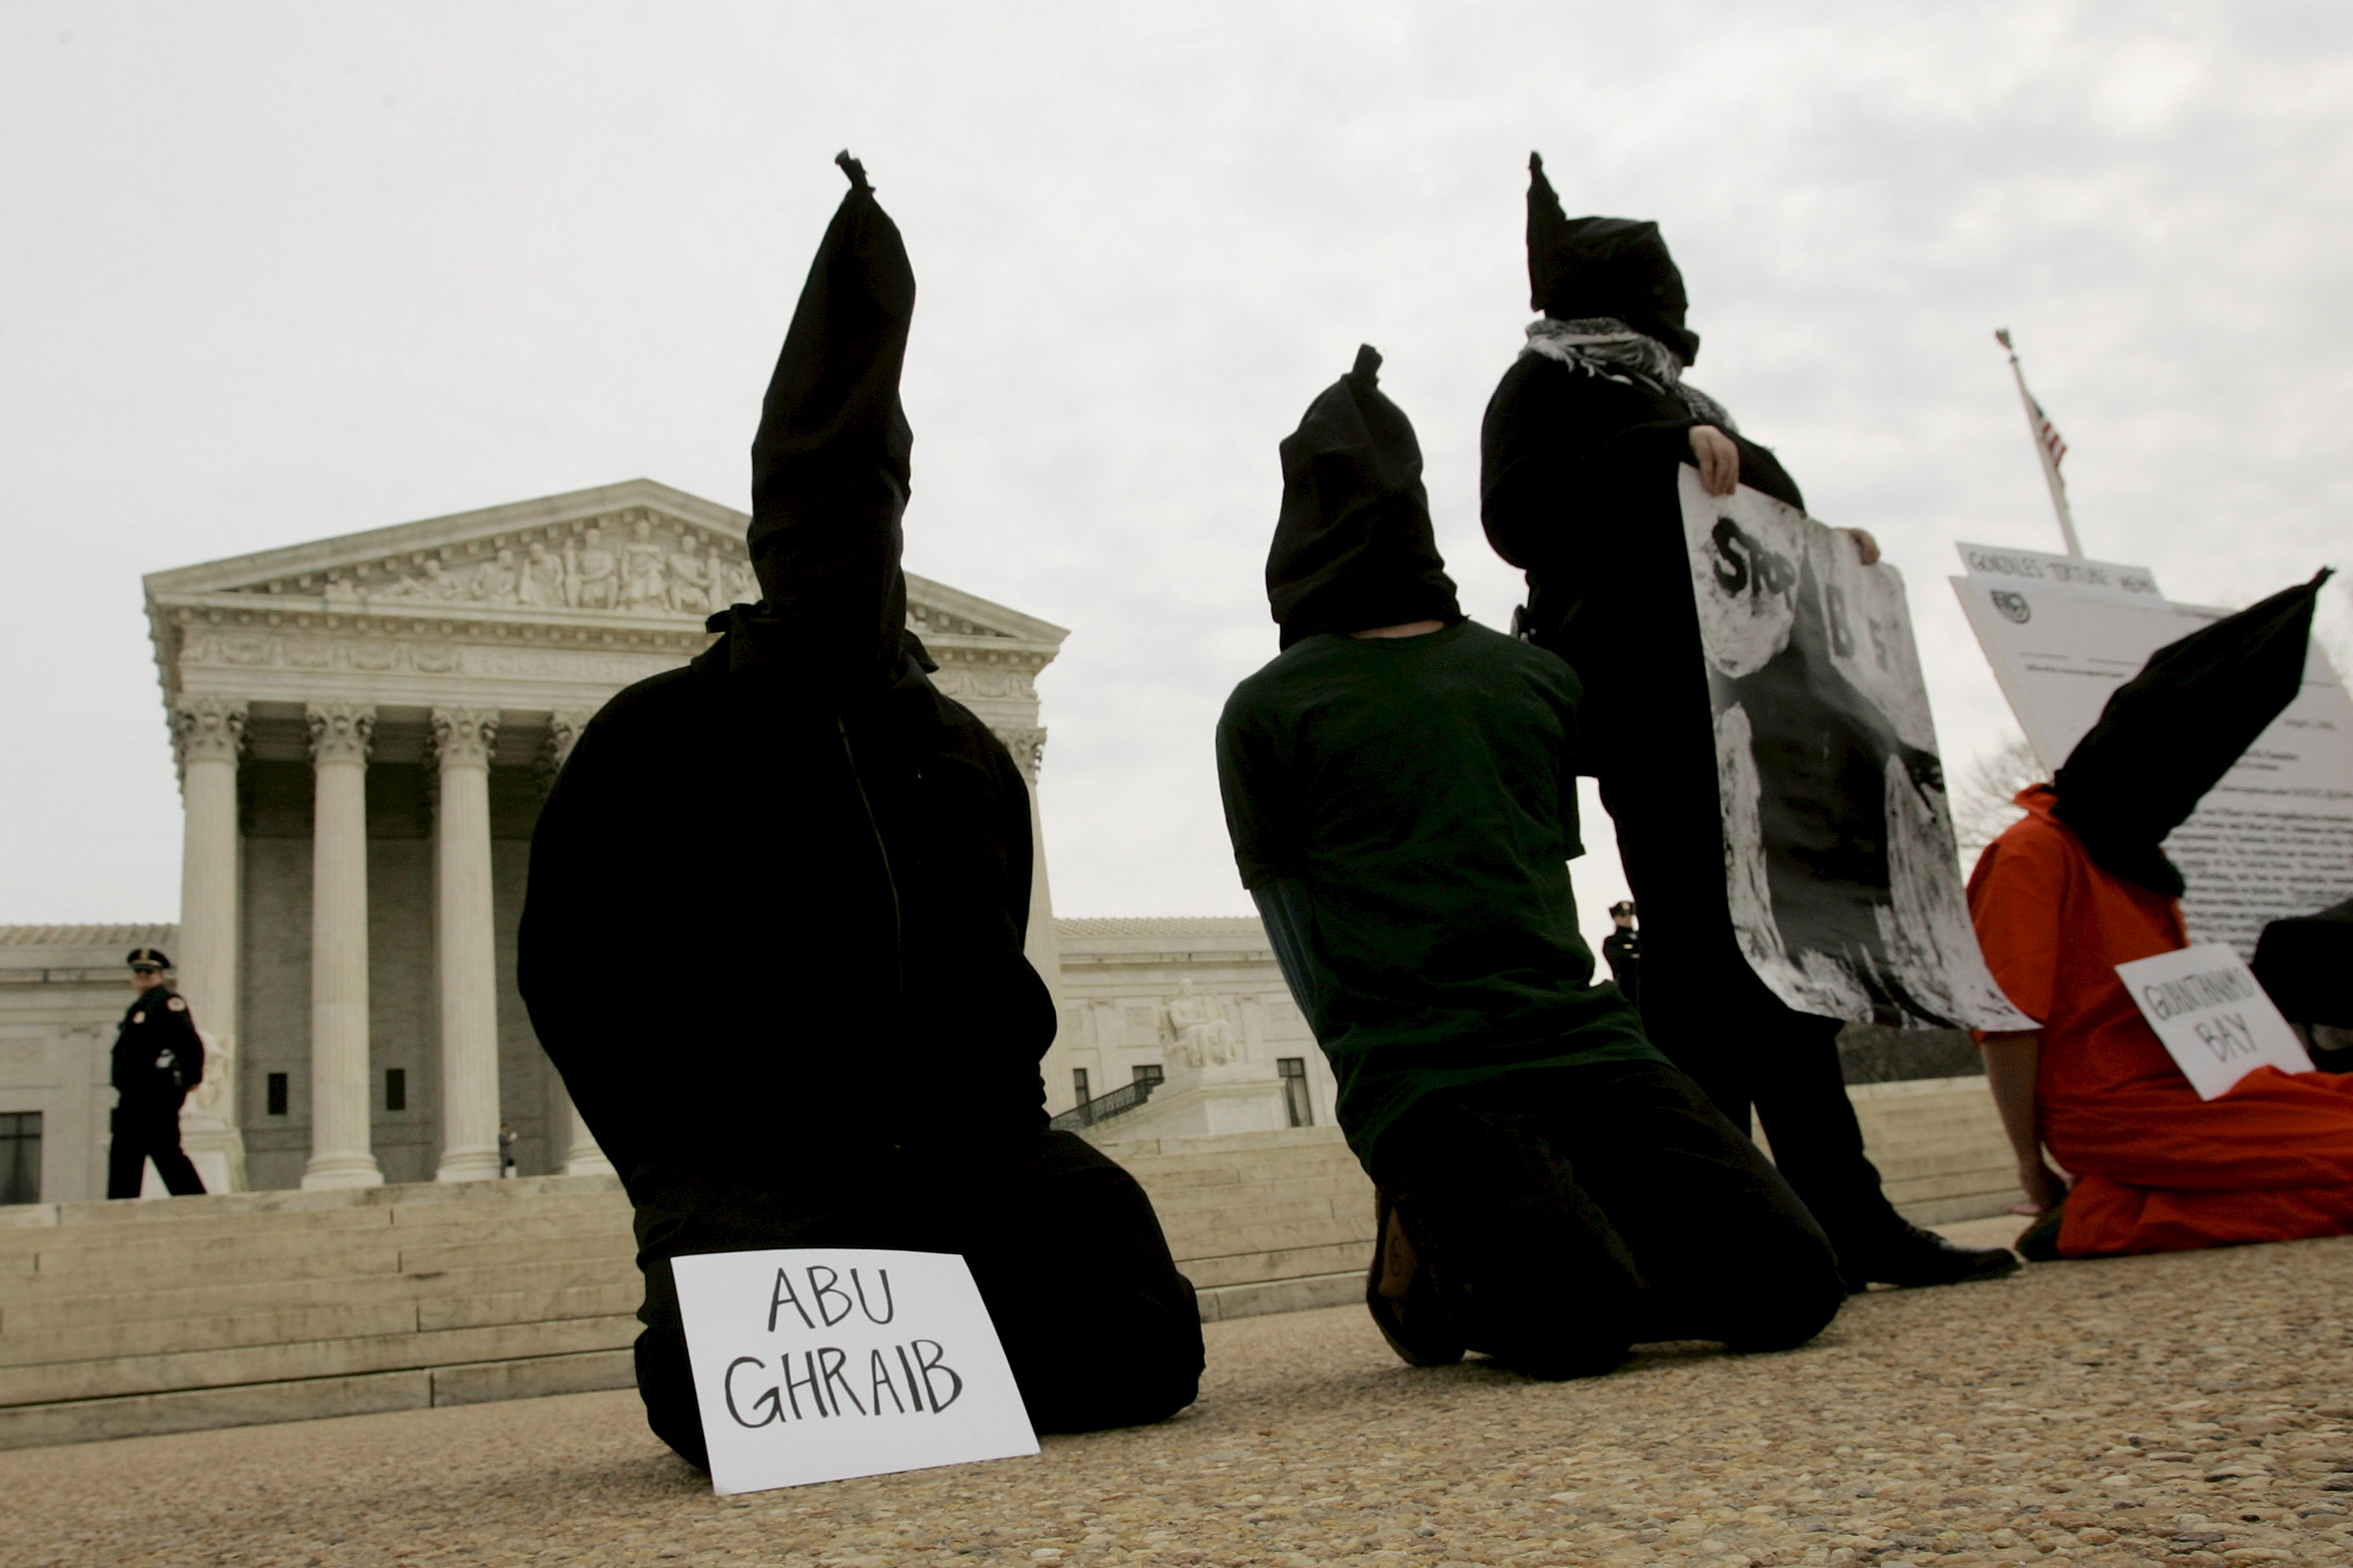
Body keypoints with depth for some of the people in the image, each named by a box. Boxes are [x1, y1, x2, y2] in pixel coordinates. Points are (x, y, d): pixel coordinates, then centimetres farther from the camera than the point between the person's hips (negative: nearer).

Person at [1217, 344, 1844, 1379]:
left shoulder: (1534, 677, 20)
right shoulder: (1270, 712, 7)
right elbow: (1305, 944, 5)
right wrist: (1390, 1067, 0)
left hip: (1579, 1038, 4)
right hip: (1420, 1076, -4)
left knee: (1790, 1283, -13)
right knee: (1577, 1329, -24)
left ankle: (1524, 1239, 10)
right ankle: (1430, 1263, 7)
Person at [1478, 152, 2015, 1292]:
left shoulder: (1673, 399, 30)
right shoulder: (1546, 385, 7)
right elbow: (1517, 513, -10)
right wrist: (1667, 453, -17)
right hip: (1657, 708, -8)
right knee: (1700, 950, -14)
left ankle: (1844, 1216, 8)